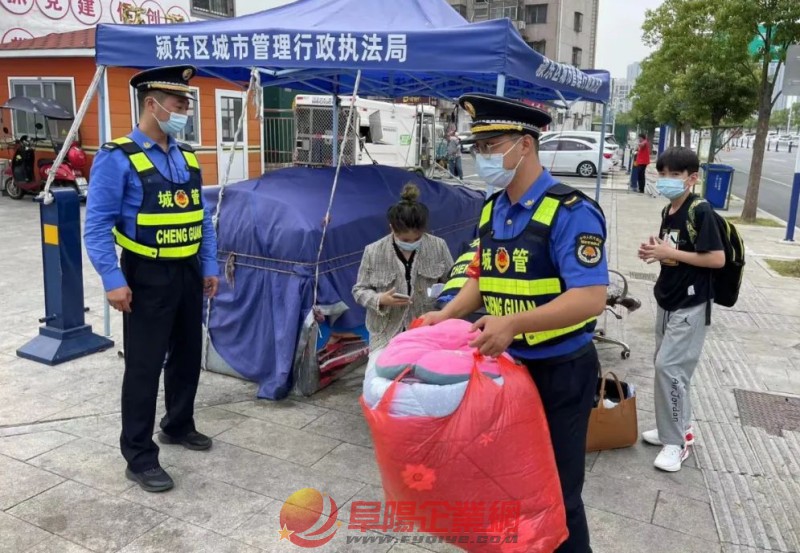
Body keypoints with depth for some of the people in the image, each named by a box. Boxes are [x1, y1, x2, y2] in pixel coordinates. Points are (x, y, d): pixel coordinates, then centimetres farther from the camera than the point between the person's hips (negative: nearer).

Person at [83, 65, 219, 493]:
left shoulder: (186, 157, 8)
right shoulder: (118, 158, -13)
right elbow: (97, 226, -15)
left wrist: (209, 266, 9)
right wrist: (113, 281, -21)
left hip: (188, 273, 7)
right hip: (147, 276, -7)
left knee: (188, 355, 18)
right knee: (144, 366, 1)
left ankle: (178, 426, 39)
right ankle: (139, 458, 13)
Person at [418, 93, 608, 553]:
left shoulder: (570, 212, -19)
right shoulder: (492, 211, 5)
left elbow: (591, 298, -27)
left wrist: (513, 323, -36)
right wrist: (447, 315, -2)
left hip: (560, 372, -7)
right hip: (504, 365, 7)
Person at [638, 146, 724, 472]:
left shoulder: (700, 211, -16)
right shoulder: (668, 211, 8)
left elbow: (717, 259, -21)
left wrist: (670, 253, -20)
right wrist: (655, 252, -1)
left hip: (691, 305, -8)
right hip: (667, 300, 9)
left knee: (669, 367, -8)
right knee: (665, 365, 14)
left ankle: (676, 441, 6)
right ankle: (679, 427, 30)